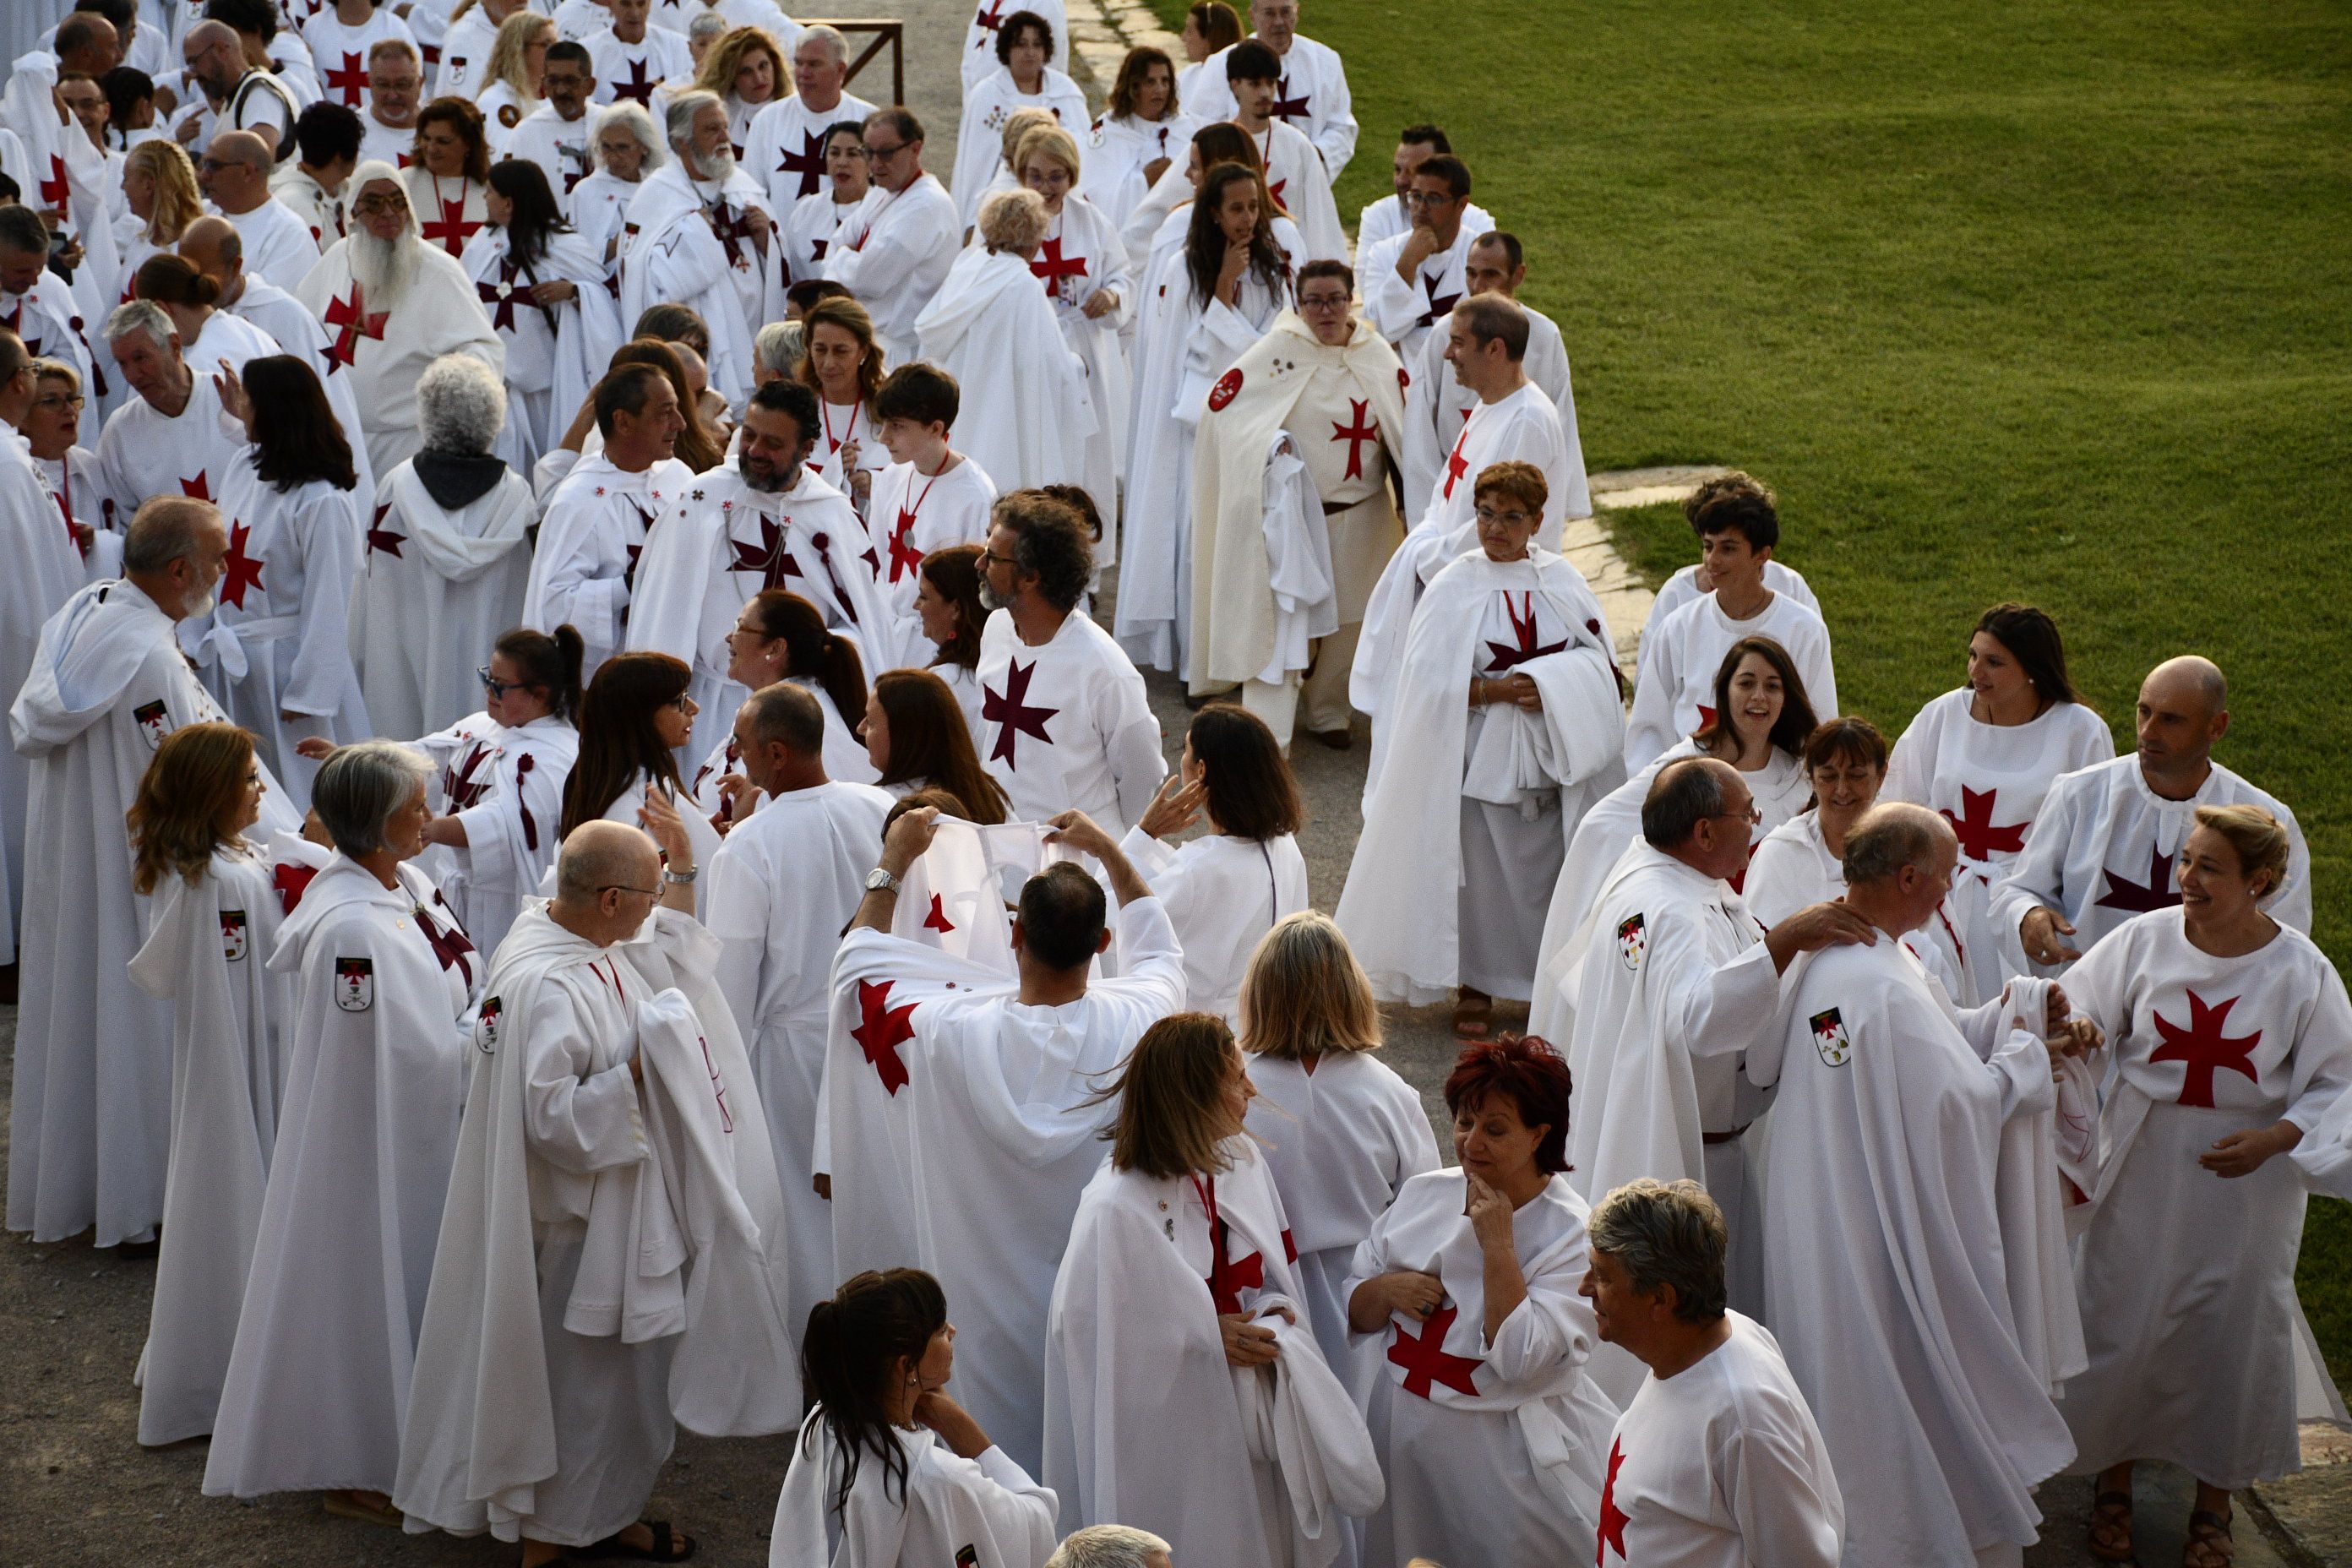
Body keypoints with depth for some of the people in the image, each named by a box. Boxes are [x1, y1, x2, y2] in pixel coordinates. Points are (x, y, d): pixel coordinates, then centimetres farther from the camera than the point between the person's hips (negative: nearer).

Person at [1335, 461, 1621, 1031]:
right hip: (1480, 758, -2)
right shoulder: (1454, 588, -5)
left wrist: (1547, 684, -17)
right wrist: (1499, 690, -18)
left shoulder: (1563, 582, 3)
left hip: (1555, 757, 2)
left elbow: (1597, 661, 2)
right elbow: (1428, 683, -9)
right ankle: (1475, 984, 17)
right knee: (1479, 871, 2)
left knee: (1553, 870, 6)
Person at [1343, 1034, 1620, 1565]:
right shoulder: (1422, 1193, 2)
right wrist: (1387, 1289, -13)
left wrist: (1497, 1243, -23)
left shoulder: (1572, 1234, -14)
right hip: (1405, 1440, 5)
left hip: (1511, 1457, -5)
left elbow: (1522, 1360, -24)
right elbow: (1355, 1313, 9)